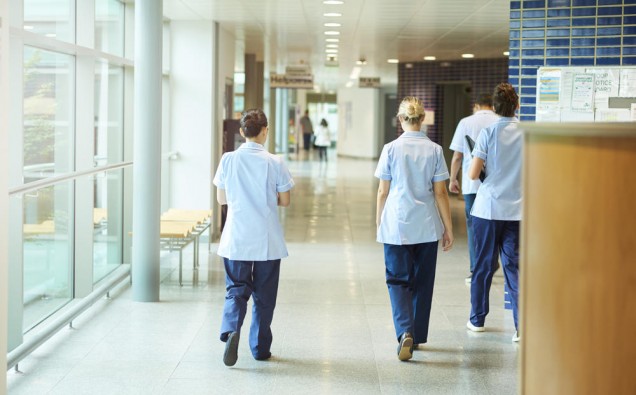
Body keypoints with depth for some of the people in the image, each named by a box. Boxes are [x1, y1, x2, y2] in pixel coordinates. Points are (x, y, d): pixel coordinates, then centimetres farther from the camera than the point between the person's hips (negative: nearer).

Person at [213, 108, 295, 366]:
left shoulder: (228, 160, -4)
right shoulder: (274, 163, -9)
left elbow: (221, 199, 4)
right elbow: (285, 201, -3)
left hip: (235, 240, 1)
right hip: (267, 241, -1)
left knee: (236, 289, 8)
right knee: (264, 295, 11)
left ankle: (231, 329, -18)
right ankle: (260, 347, 20)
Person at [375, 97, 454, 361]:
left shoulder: (391, 149, -5)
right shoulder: (434, 150, -2)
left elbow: (383, 192, -2)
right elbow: (440, 193, -1)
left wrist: (379, 222, 11)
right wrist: (448, 228, 6)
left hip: (396, 225, -2)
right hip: (427, 227, 2)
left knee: (398, 279, 5)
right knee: (422, 281, 14)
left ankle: (405, 332, -16)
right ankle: (417, 336, 22)